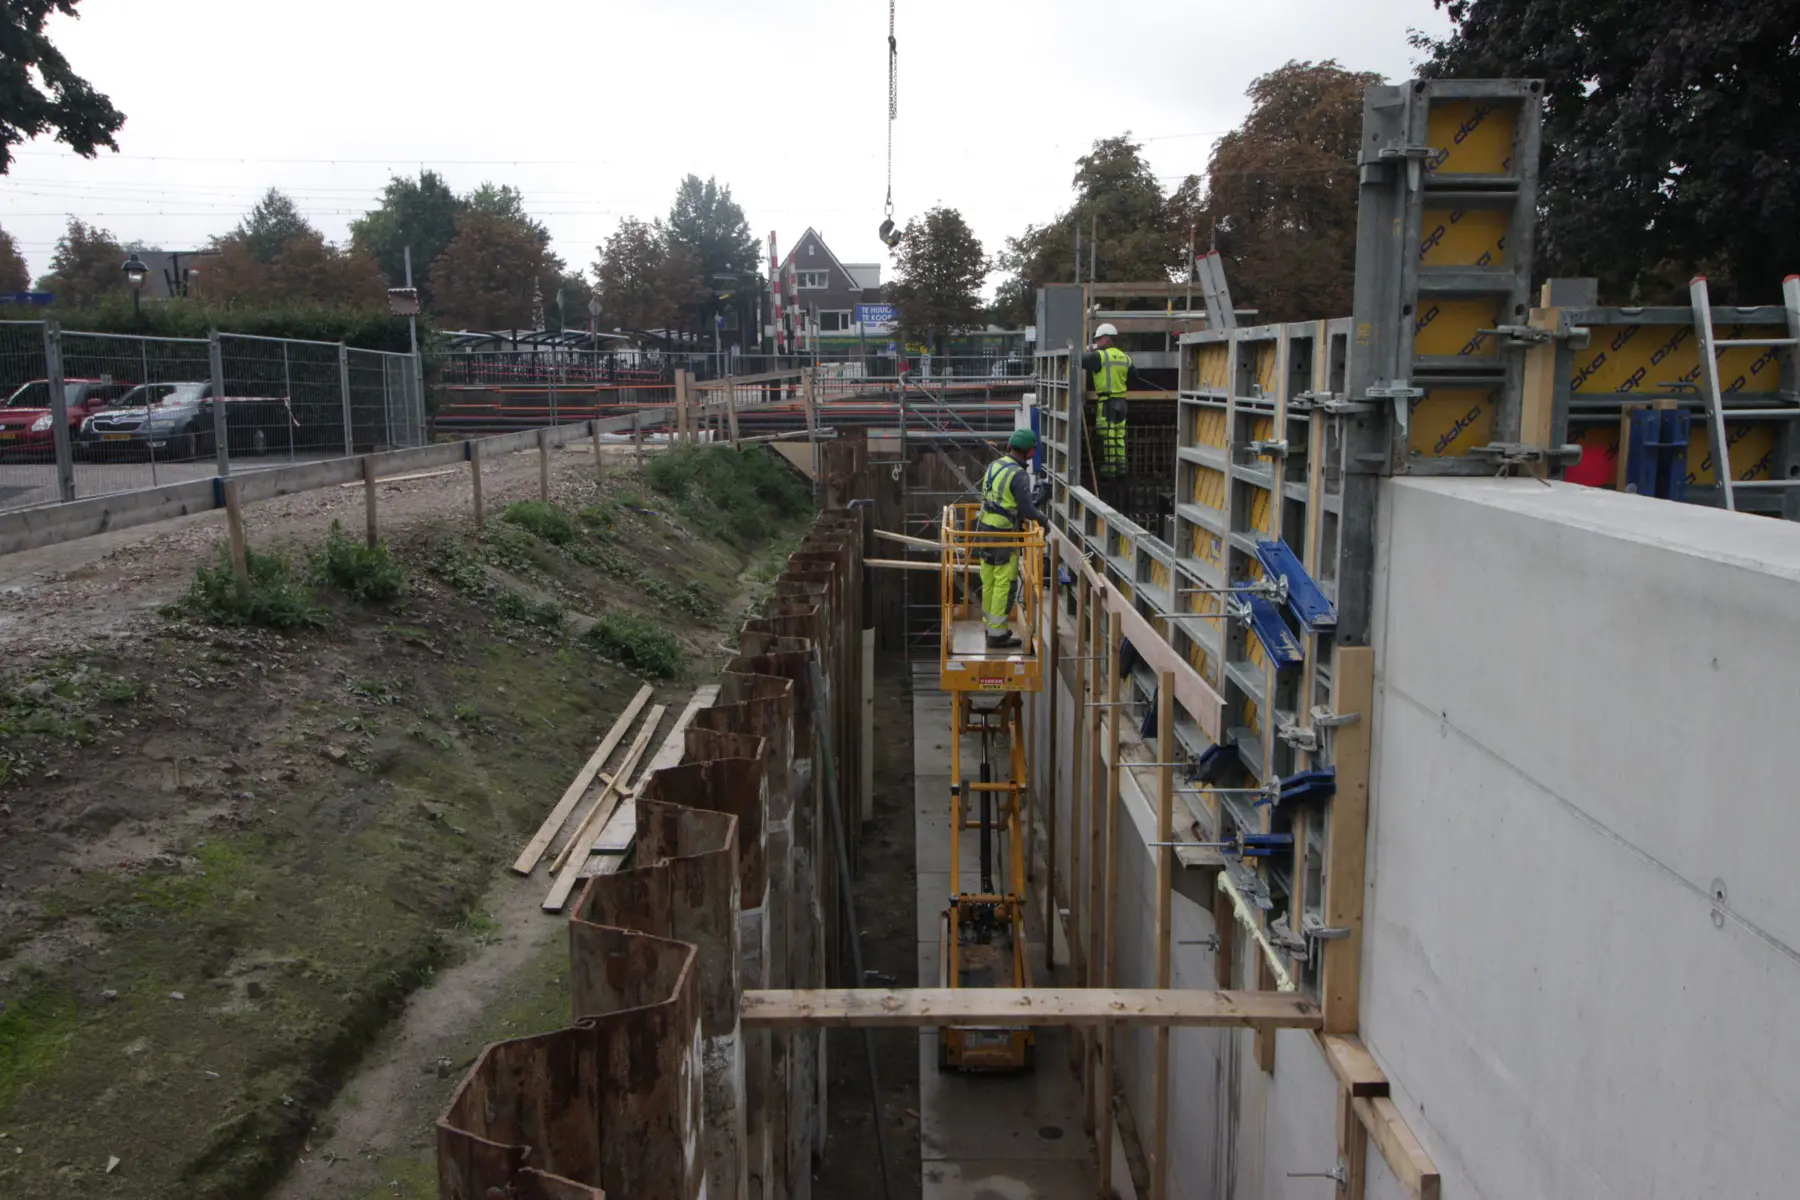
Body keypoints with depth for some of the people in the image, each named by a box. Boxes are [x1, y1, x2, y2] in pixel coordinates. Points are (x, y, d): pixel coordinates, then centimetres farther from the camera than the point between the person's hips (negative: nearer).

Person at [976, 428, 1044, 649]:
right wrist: (1042, 518, 2)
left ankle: (990, 623, 30)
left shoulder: (993, 465, 6)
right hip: (1004, 535, -8)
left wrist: (1030, 504, 22)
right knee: (1004, 584, -1)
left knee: (989, 581, 17)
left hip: (985, 529, 8)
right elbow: (1026, 510, -19)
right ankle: (997, 633, 3)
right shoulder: (1019, 475, -19)